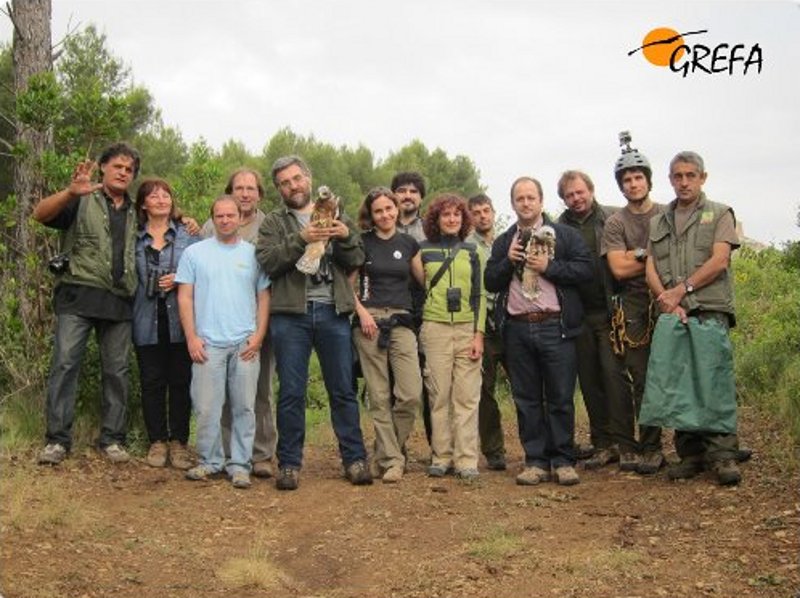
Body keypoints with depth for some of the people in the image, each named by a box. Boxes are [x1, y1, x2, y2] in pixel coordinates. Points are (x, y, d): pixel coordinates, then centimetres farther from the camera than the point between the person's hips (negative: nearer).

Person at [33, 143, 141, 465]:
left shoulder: (134, 213, 18)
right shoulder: (82, 201, 3)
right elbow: (40, 214, -11)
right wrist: (71, 192, -31)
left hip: (119, 302, 4)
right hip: (79, 295, -4)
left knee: (117, 370, 5)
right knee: (65, 363, -8)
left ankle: (112, 439, 12)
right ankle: (57, 439, -4)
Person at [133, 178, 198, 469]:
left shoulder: (188, 235, 6)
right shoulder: (134, 238, 8)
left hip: (180, 320, -1)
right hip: (147, 321, 1)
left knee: (181, 382, 2)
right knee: (152, 382, 4)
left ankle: (179, 442, 12)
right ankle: (157, 441, 15)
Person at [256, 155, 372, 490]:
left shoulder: (337, 217, 16)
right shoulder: (273, 223, 11)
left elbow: (357, 261, 8)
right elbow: (268, 262, -6)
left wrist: (346, 237, -12)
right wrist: (300, 240, -18)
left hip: (333, 313, 1)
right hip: (291, 314, -1)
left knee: (343, 390, 5)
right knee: (291, 393, 2)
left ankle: (354, 458, 12)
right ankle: (289, 463, 11)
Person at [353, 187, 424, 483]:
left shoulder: (408, 243, 13)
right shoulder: (361, 243, 6)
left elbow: (424, 280, 16)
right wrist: (362, 311, -8)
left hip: (401, 322, 2)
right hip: (369, 321, -2)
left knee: (411, 394, -9)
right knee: (379, 396, -2)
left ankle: (385, 454, 9)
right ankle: (392, 460, 6)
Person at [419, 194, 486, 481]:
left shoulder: (471, 251, 11)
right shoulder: (424, 250, 8)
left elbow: (479, 295, 9)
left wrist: (479, 334, -1)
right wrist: (416, 331, 4)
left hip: (467, 328, 1)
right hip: (435, 328, -1)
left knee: (467, 397, -3)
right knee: (439, 395, -1)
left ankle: (466, 460, -1)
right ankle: (441, 457, 6)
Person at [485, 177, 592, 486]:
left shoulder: (565, 235, 6)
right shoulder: (503, 242, 16)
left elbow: (585, 269, -5)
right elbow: (490, 282, 11)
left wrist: (548, 266, -11)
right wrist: (508, 261, -5)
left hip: (555, 326, -3)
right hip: (516, 329, 3)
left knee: (560, 398, 0)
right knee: (526, 399, 6)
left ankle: (563, 461, 9)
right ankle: (536, 461, 13)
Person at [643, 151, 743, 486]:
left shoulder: (720, 214, 12)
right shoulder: (658, 223, 22)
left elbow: (719, 261, -1)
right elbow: (650, 269, 11)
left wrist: (682, 289, -7)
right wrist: (668, 302, -5)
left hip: (709, 313, -3)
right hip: (670, 316, 3)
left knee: (714, 384, -10)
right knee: (673, 385, -2)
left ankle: (722, 454, -4)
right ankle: (691, 454, 7)